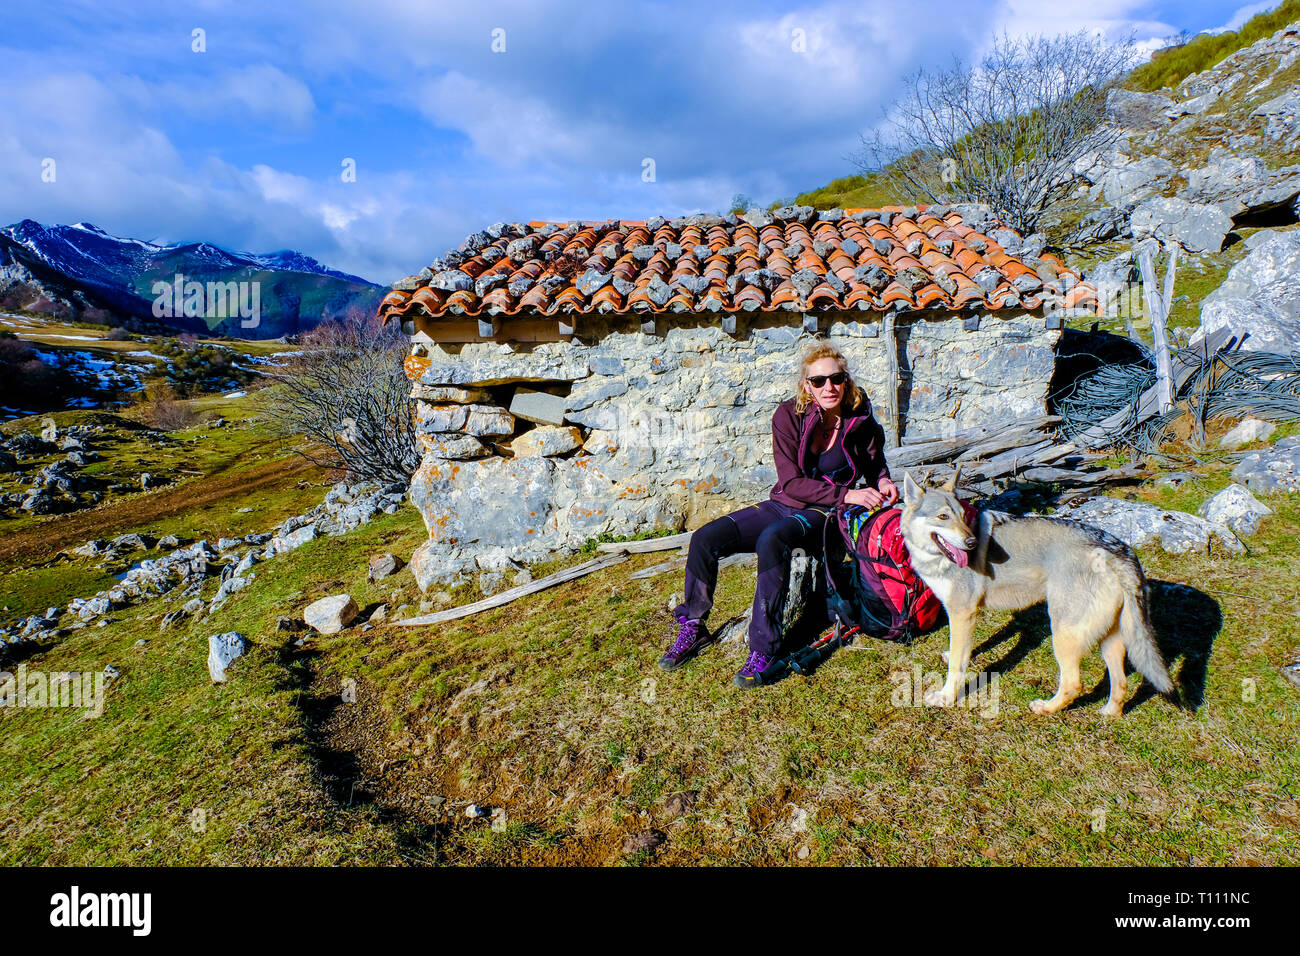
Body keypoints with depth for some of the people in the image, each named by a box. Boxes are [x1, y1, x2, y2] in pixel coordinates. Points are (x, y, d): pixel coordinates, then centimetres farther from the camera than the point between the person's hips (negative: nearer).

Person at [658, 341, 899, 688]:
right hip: (784, 505, 3)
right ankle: (694, 628, 5)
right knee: (704, 539, -15)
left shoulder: (861, 422, -6)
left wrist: (883, 484, -10)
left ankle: (763, 649, -29)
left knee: (771, 541, -37)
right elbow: (791, 481, -15)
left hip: (824, 515, -3)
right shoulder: (789, 415, -9)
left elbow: (875, 467, 13)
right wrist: (846, 494, -24)